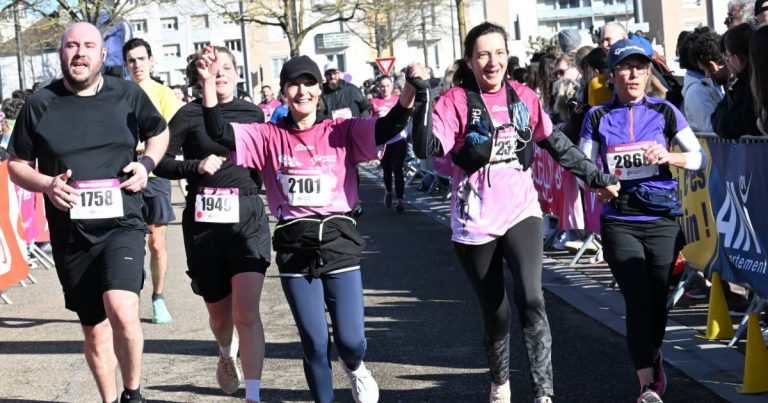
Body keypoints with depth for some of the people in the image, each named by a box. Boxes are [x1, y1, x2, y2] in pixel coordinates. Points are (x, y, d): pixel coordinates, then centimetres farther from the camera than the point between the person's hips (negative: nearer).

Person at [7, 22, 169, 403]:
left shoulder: (128, 95, 1)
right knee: (94, 330, 11)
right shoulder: (40, 104, 0)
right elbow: (16, 165, 9)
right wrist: (46, 184, -12)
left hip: (121, 224, -2)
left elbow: (159, 133, 19)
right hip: (70, 233, 2)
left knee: (122, 313, -24)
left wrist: (147, 163, -1)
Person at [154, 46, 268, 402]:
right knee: (219, 312, 13)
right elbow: (161, 163, -4)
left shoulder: (253, 113, 8)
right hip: (204, 221, 0)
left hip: (248, 217, 0)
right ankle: (226, 354, 48)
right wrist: (196, 166, -18)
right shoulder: (189, 114, 0)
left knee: (246, 311, -15)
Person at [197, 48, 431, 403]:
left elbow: (388, 127, -11)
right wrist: (209, 83, -18)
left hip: (339, 243, 0)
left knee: (350, 340, -1)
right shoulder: (270, 137, 4)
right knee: (315, 343, 3)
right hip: (295, 248, 0)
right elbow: (219, 133, -6)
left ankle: (355, 368, 36)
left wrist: (411, 89, -29)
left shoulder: (342, 131, 2)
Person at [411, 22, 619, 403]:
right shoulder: (455, 101, -6)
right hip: (475, 223, -1)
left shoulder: (523, 97, 5)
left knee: (531, 300, -18)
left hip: (521, 213, 1)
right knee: (495, 312, 9)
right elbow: (426, 149, -19)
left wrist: (597, 176, 17)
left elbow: (557, 144, 16)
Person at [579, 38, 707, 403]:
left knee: (657, 301, 9)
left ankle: (651, 359, 37)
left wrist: (669, 157, -18)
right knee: (638, 300, -14)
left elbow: (700, 157, 1)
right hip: (618, 222, -1)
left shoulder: (664, 112, 3)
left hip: (663, 221, 1)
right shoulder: (598, 118, 3)